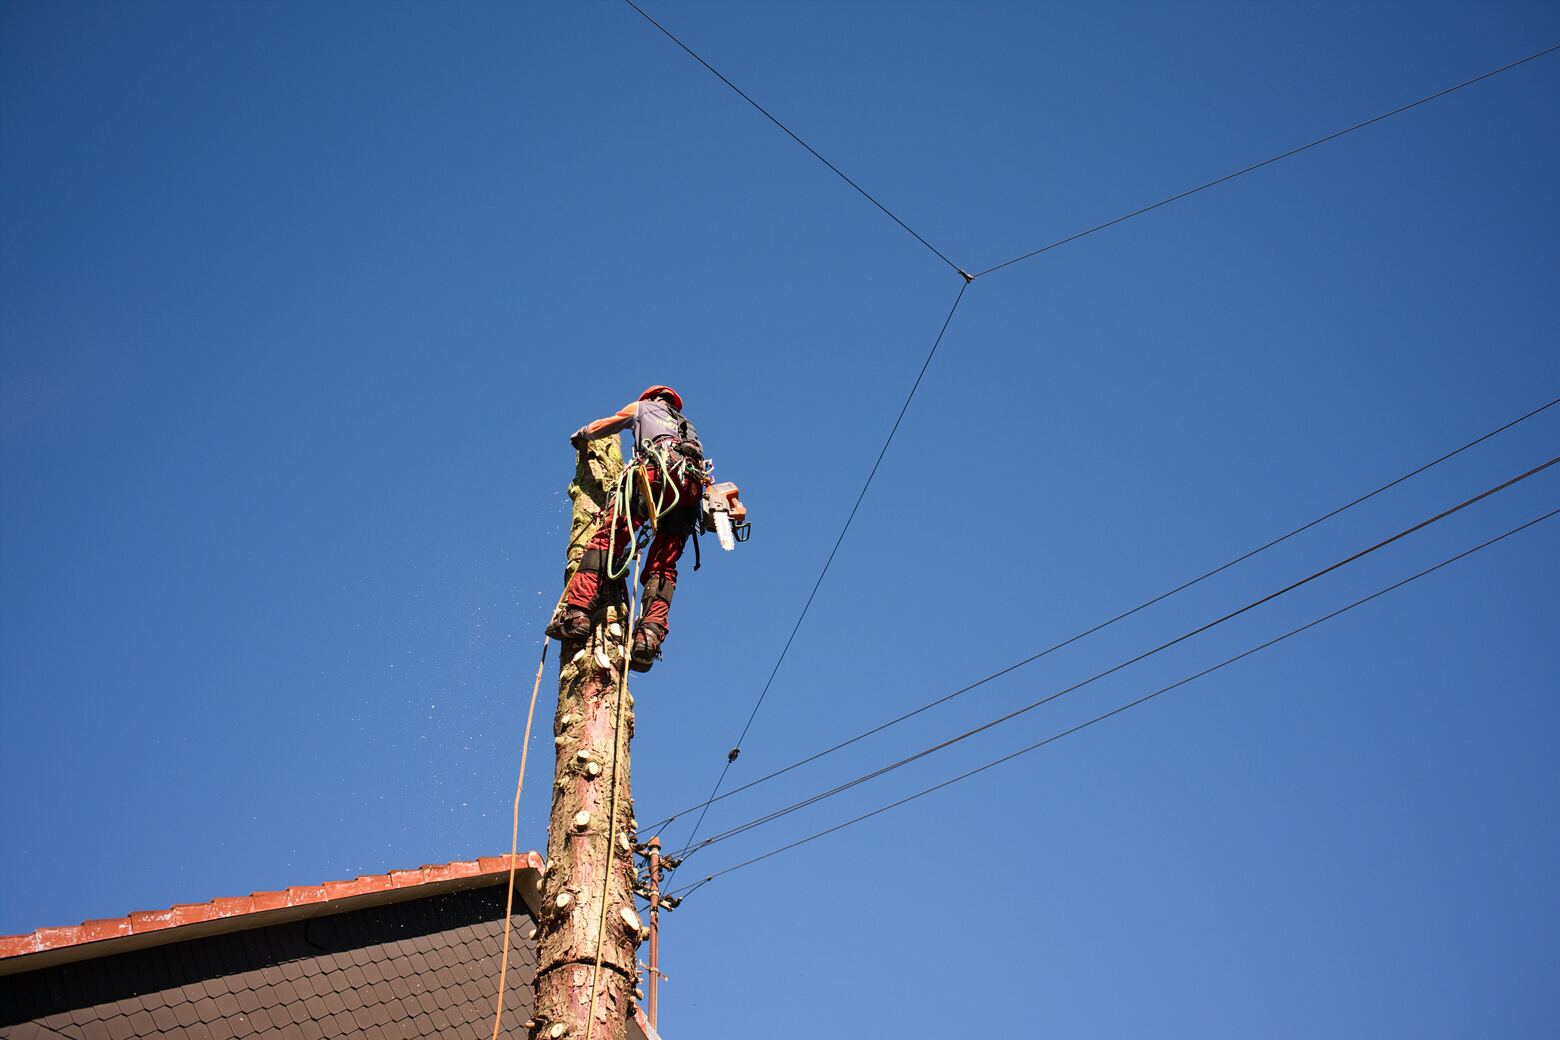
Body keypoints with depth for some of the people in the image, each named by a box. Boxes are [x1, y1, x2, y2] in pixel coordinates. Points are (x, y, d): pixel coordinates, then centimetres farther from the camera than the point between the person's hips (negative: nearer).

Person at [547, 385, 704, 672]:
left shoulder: (643, 407, 31)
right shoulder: (688, 427, 43)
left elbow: (597, 428, 39)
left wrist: (580, 436, 60)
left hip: (657, 470, -4)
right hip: (692, 486, 5)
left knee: (607, 538, -9)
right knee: (663, 566, 0)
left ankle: (577, 610, -26)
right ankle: (650, 633, -22)